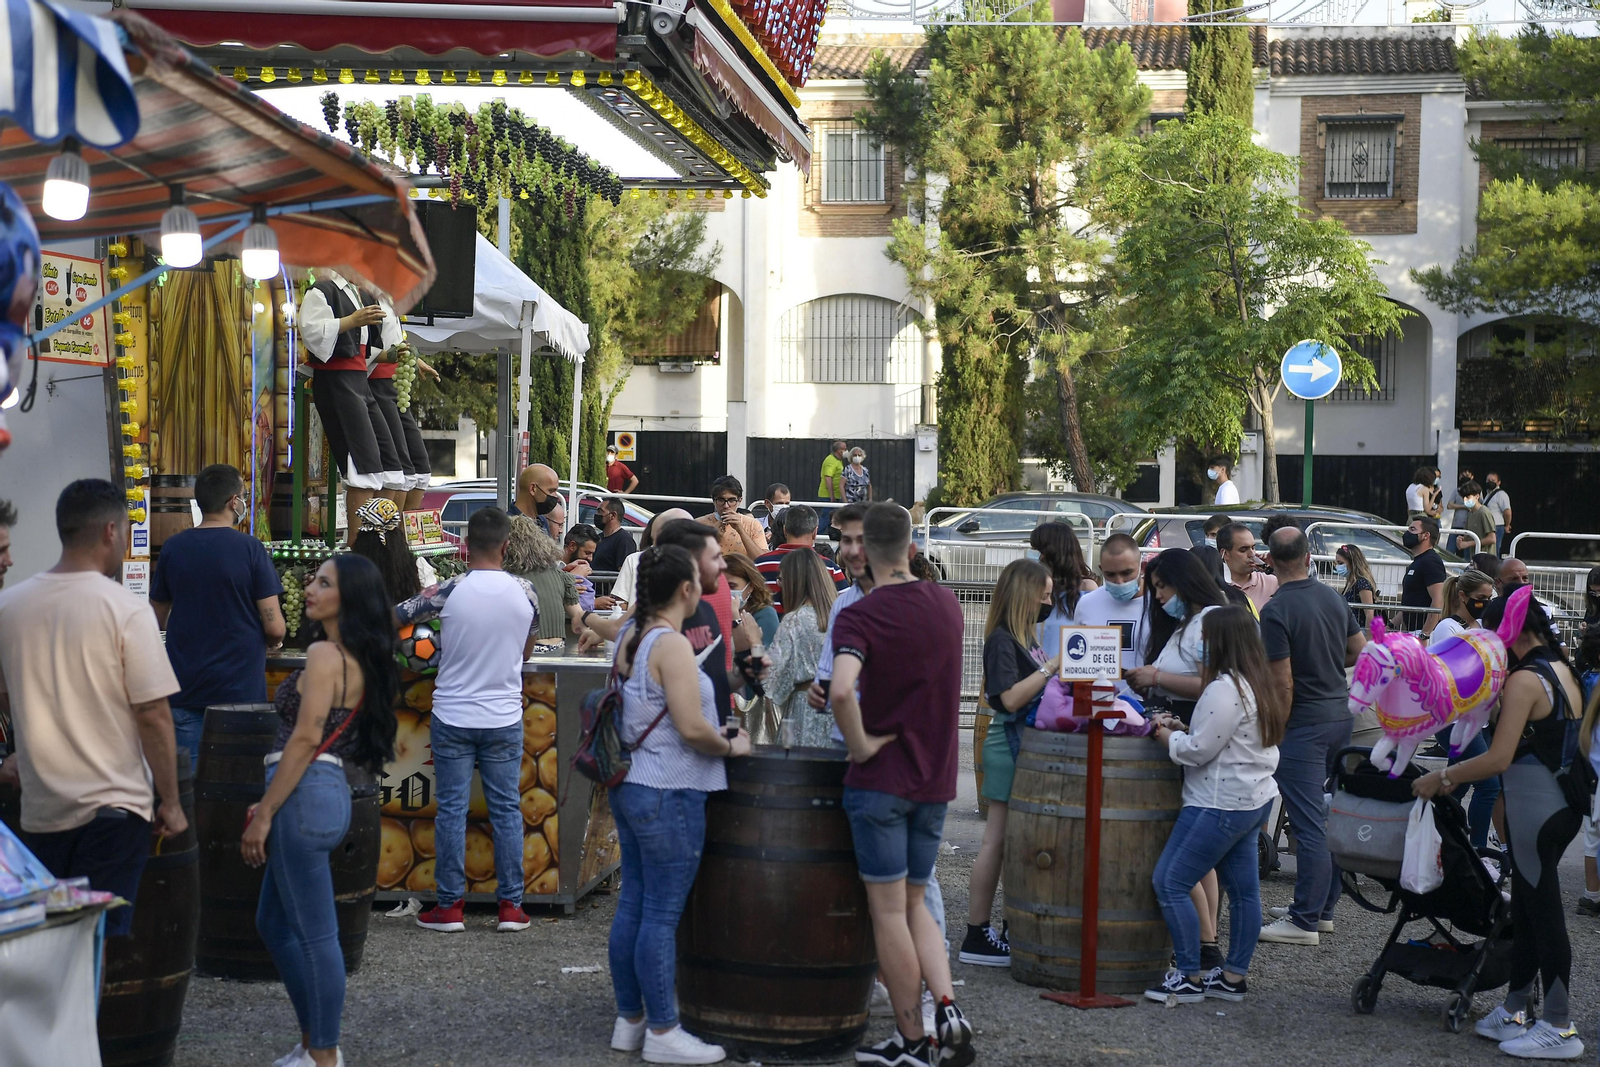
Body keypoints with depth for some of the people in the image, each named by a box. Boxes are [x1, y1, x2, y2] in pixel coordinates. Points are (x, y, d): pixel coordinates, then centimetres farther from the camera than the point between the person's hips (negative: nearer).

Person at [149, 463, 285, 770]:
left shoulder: (172, 548, 2)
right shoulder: (250, 549, -9)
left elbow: (160, 618, 13)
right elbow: (274, 627, -10)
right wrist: (273, 642, 12)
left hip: (185, 688, 3)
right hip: (240, 686, -3)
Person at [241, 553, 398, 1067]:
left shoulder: (325, 654, -12)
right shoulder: (359, 659, 14)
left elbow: (305, 740, -17)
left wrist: (264, 814, -14)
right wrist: (271, 804, 19)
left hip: (305, 795, -10)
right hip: (329, 790, 10)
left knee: (313, 934, -2)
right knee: (274, 923, 20)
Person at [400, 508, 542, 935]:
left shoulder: (449, 592, -12)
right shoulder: (525, 593, -4)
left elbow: (395, 617, 1)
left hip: (453, 717, -2)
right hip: (504, 718, 2)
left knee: (451, 810, 5)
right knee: (506, 810, 9)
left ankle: (449, 906, 9)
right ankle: (511, 905, 12)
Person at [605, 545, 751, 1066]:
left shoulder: (630, 637, 10)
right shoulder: (672, 645, -17)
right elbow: (692, 728, -23)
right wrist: (730, 746, -5)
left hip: (630, 785, 9)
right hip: (669, 794, -9)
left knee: (633, 905, 14)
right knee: (662, 915, -3)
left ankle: (629, 1021, 22)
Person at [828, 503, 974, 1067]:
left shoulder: (859, 616, -15)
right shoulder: (946, 603, 5)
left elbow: (841, 690, -32)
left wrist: (860, 743, -17)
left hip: (881, 777, -5)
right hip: (935, 777, 6)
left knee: (889, 911, 4)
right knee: (914, 904, 18)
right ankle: (946, 1005, -2)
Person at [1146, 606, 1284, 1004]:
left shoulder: (1225, 688, -20)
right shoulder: (1258, 685, 13)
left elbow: (1200, 750, -18)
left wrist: (1170, 739, 0)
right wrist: (1183, 729, 11)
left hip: (1221, 804, -11)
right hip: (1254, 799, 11)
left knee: (1169, 882, -5)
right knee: (1243, 889, 12)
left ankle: (1189, 978, -1)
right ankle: (1234, 976, 18)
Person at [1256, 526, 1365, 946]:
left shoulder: (1277, 610, -17)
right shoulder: (1333, 598, 6)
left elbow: (1283, 683, -18)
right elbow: (1360, 652, 15)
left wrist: (1274, 733, -9)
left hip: (1304, 723, -8)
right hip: (1340, 715, 8)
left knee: (1309, 823, -6)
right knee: (1329, 817, 15)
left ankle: (1305, 921, -2)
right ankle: (1322, 907, 25)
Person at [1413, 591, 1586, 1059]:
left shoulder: (1525, 680, -19)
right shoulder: (1563, 672, 10)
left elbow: (1498, 758, -25)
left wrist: (1440, 778, -15)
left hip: (1535, 808, -10)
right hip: (1560, 805, 10)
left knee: (1543, 913, -3)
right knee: (1526, 908, 16)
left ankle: (1560, 1028, 4)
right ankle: (1515, 1010, 25)